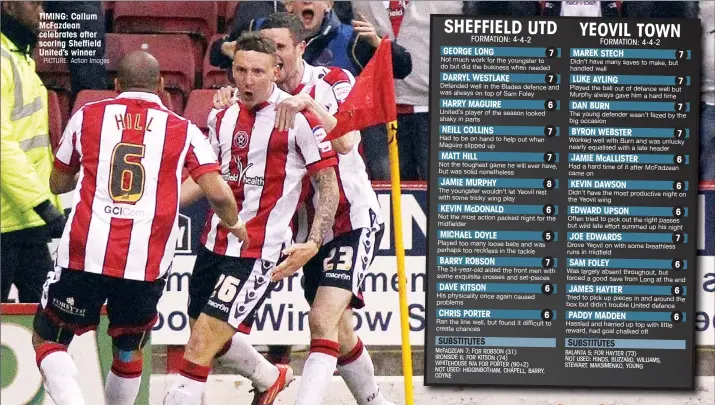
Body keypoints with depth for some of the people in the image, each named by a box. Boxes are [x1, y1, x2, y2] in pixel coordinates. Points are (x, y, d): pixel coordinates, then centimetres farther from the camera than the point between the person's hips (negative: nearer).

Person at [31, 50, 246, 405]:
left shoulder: (87, 116, 8)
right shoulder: (183, 130, 6)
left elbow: (58, 184, 20)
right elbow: (218, 193, -3)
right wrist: (234, 224, 18)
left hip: (86, 255, -1)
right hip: (146, 265, 1)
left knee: (47, 339, 13)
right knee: (129, 351, 22)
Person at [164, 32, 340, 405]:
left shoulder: (298, 118, -12)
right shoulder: (223, 116, 8)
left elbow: (329, 184, -9)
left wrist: (314, 243, -18)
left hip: (256, 252, -8)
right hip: (215, 243, 8)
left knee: (202, 343, -15)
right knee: (216, 335, 22)